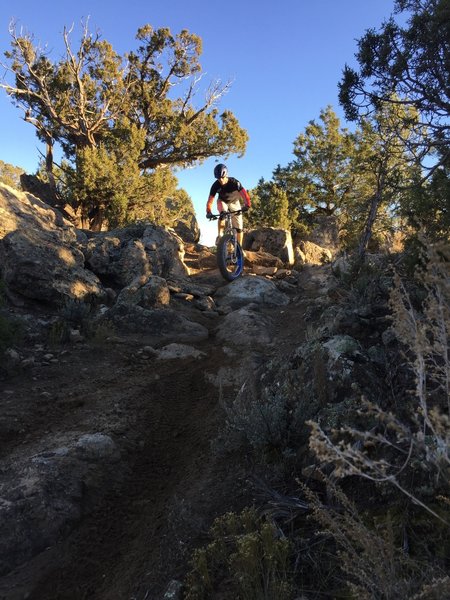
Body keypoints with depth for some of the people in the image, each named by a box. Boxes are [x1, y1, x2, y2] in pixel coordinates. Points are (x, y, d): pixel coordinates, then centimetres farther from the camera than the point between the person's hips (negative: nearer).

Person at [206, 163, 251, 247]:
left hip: (234, 202, 0)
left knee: (239, 226, -7)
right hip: (222, 201, 0)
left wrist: (247, 205, -60)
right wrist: (208, 212, -47)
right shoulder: (215, 185, -27)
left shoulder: (234, 182, -32)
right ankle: (220, 236, -22)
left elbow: (244, 194, -42)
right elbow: (210, 201, -29)